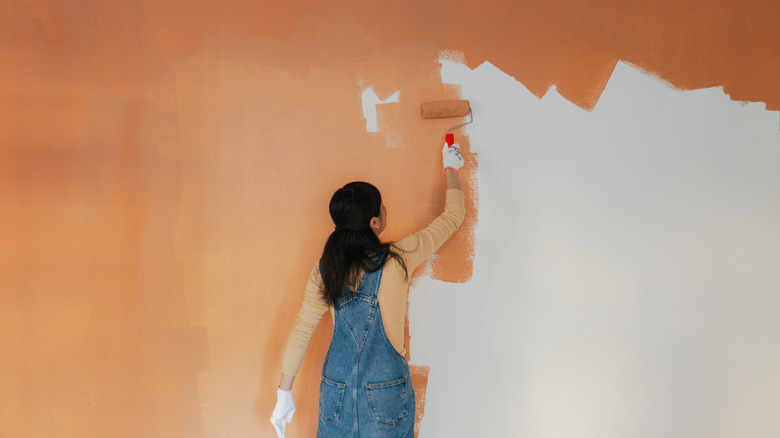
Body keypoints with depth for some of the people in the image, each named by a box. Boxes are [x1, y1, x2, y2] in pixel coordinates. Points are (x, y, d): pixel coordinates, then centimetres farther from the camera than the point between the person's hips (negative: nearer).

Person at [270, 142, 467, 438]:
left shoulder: (324, 269, -5)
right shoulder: (397, 260, -15)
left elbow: (301, 331, -2)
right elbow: (453, 217, -3)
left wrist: (284, 393, 7)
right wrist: (451, 168, 13)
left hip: (336, 390, 3)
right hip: (385, 395, -3)